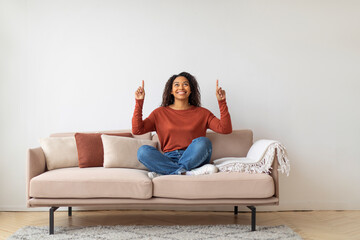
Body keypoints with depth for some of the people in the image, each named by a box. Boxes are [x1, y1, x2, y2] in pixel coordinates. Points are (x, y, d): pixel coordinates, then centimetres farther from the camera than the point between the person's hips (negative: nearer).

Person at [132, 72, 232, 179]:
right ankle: (188, 173, -33)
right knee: (143, 151, -27)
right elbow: (137, 130, 3)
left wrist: (222, 102, -5)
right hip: (168, 160, 1)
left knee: (203, 142, -31)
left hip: (194, 160, 0)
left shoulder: (201, 113, 14)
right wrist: (139, 102, -1)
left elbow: (225, 129, 3)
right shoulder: (160, 113, 15)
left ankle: (164, 173, -28)